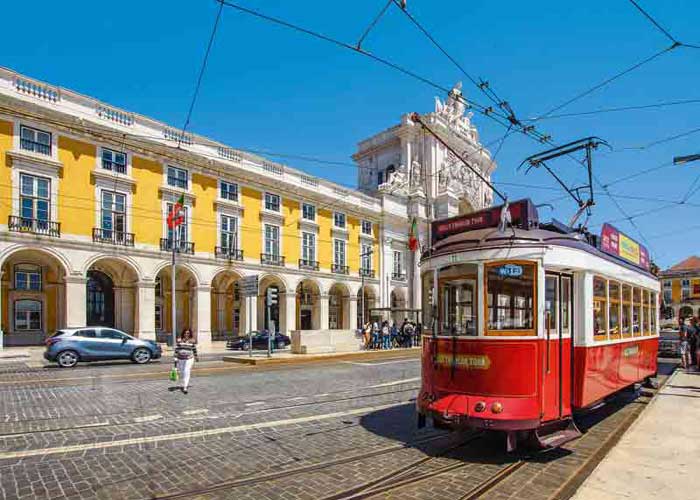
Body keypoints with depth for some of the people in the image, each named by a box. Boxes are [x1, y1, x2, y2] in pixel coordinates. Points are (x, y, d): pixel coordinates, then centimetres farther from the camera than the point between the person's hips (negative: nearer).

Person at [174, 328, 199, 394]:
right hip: (180, 359, 2)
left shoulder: (192, 341, -3)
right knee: (181, 373, 14)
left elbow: (194, 349, 9)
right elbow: (176, 350, 0)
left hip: (189, 359, -2)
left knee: (187, 372, -12)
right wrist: (175, 359, -2)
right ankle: (183, 384, 37)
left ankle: (185, 387, -11)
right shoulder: (179, 340, -3)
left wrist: (196, 356, 19)